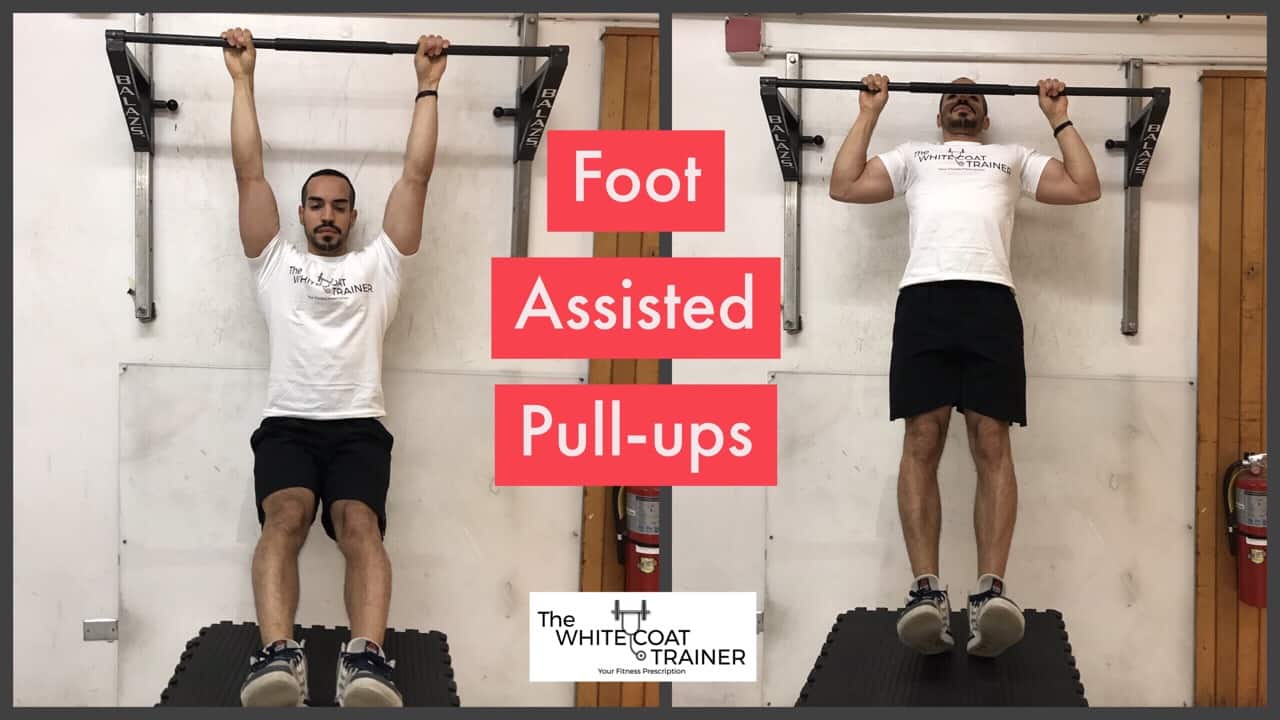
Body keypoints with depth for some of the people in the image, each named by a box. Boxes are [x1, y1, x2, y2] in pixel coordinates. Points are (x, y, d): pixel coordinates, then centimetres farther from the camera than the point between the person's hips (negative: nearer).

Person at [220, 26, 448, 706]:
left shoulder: (377, 265, 24)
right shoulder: (276, 263, 24)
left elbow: (415, 176, 20)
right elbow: (250, 172, 21)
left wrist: (427, 85, 21)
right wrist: (243, 78, 22)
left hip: (358, 426, 0)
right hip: (286, 423, 0)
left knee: (359, 524, -31)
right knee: (285, 517, -32)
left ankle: (366, 659, -51)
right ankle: (279, 655, -51)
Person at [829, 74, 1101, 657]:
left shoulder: (1014, 158, 32)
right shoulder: (912, 155, 32)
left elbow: (1085, 188, 20)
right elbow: (844, 185, 19)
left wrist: (1059, 118, 25)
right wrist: (869, 113, 25)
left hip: (990, 300, 0)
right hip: (923, 299, 0)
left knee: (991, 443, -13)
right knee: (921, 441, -13)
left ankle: (991, 591, -22)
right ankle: (927, 590, -19)